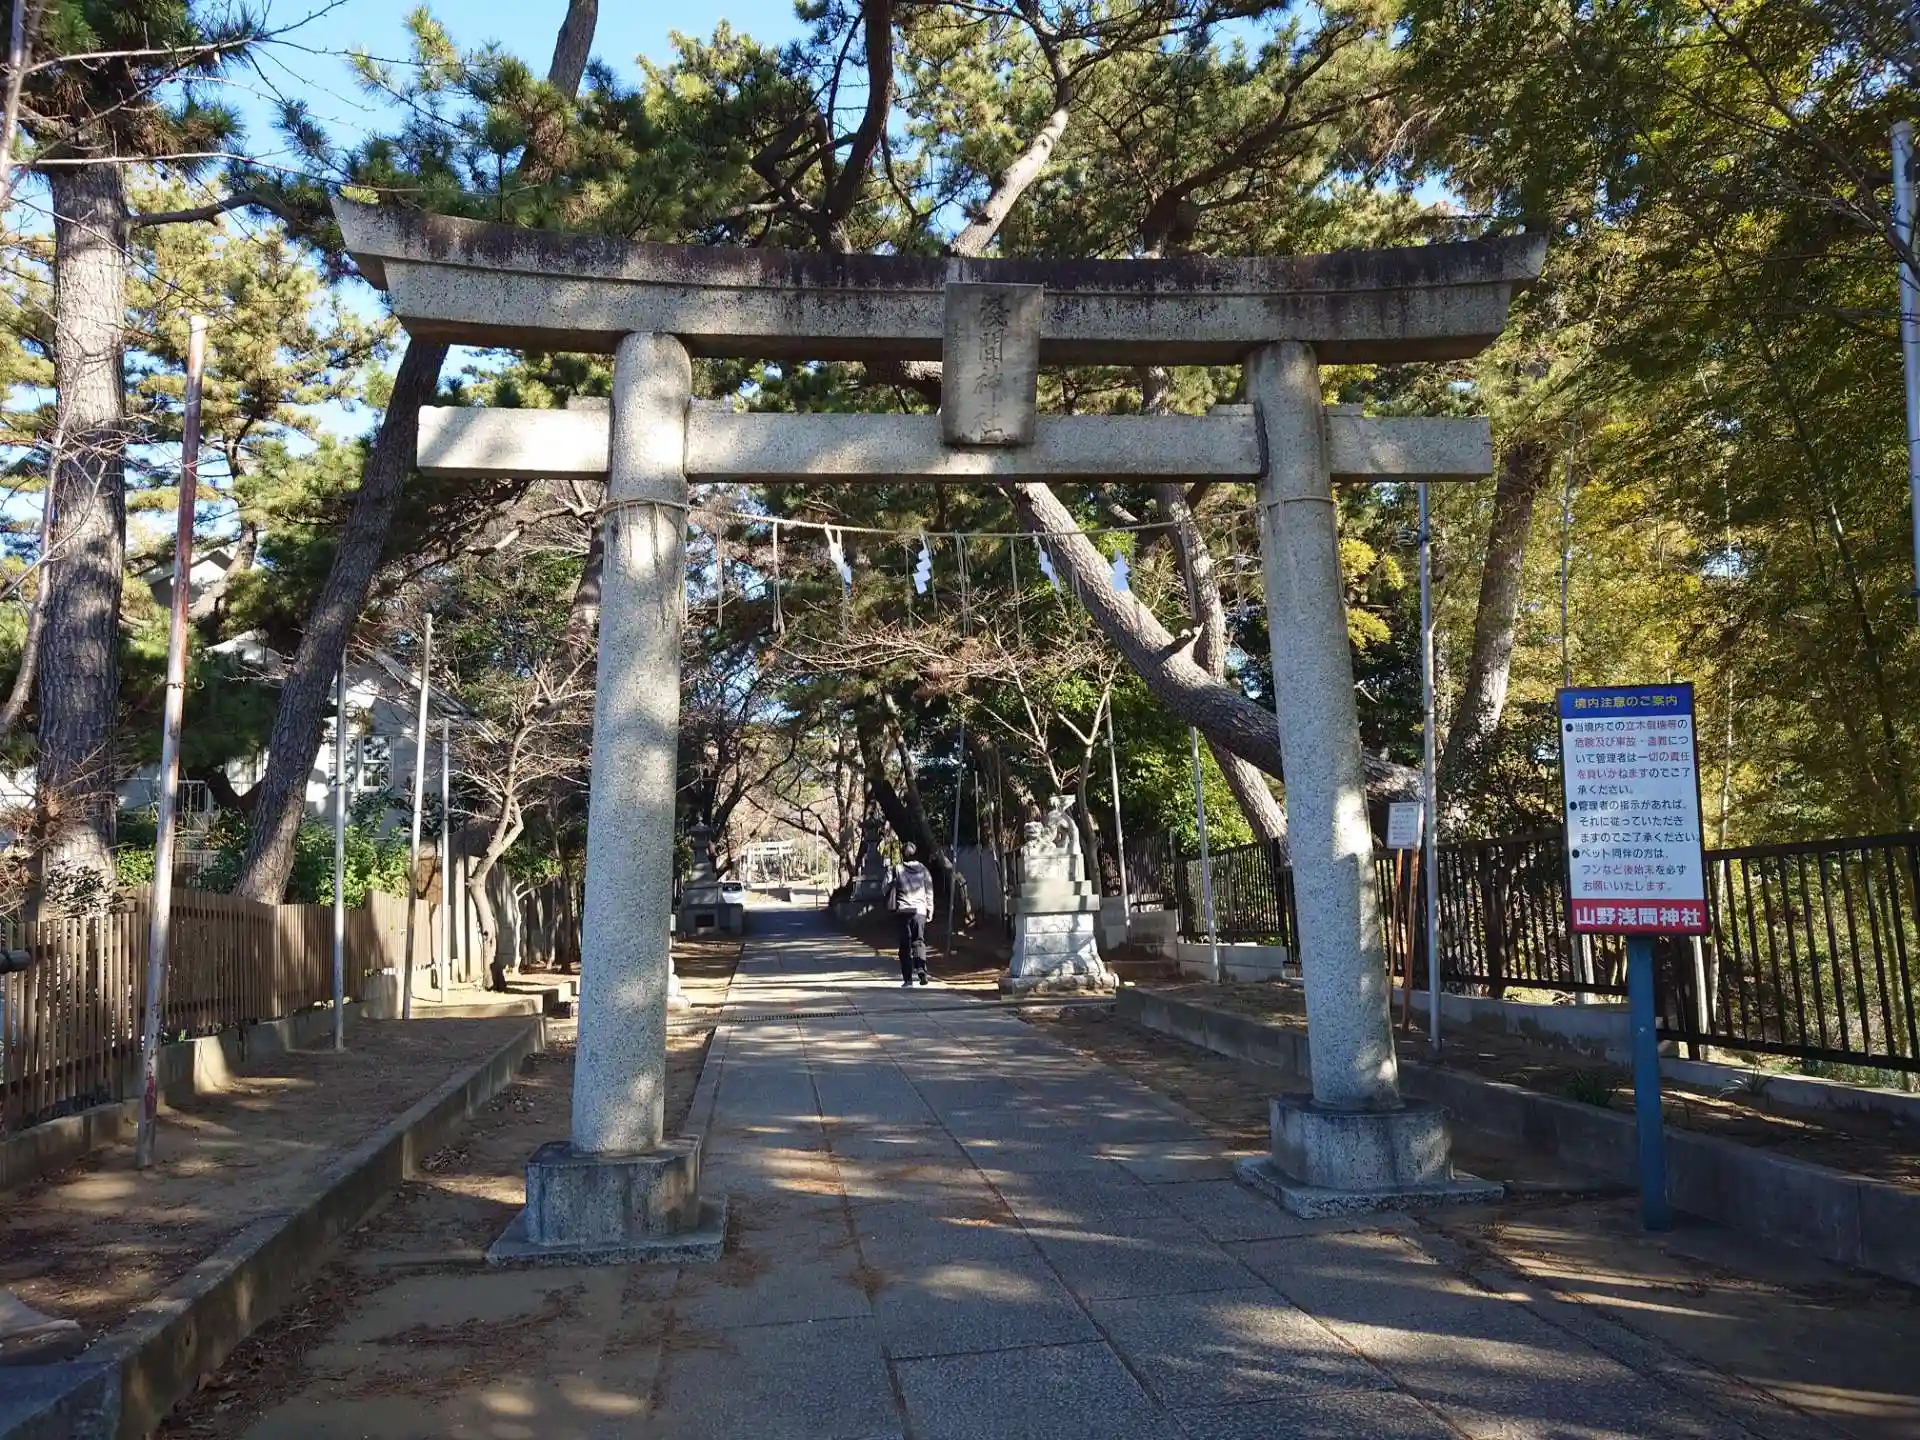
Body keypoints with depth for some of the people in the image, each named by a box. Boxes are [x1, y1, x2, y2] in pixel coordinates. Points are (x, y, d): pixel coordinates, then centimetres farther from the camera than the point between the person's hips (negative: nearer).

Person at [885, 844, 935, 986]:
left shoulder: (897, 869, -2)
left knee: (905, 944, 5)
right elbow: (929, 890, 7)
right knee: (919, 941, 7)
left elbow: (887, 887, 1)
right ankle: (921, 971, -16)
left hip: (903, 910, -1)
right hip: (920, 910, 1)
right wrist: (930, 910, 14)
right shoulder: (922, 869, 5)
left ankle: (907, 978, 2)